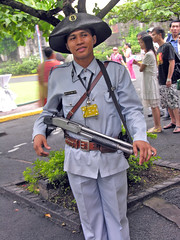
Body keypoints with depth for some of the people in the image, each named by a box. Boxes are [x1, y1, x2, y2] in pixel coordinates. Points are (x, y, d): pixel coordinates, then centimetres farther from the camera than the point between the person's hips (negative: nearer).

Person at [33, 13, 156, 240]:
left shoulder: (115, 71, -4)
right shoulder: (59, 76, -1)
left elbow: (132, 109, -3)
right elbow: (49, 111, 11)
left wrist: (140, 136, -20)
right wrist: (38, 132, -8)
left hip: (112, 157, 0)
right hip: (78, 160, 1)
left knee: (116, 215, 16)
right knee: (90, 217, 18)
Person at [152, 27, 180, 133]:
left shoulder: (167, 46, -11)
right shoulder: (159, 49, 15)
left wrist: (169, 78, -21)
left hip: (169, 82, -9)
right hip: (162, 81, 9)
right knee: (167, 104, 12)